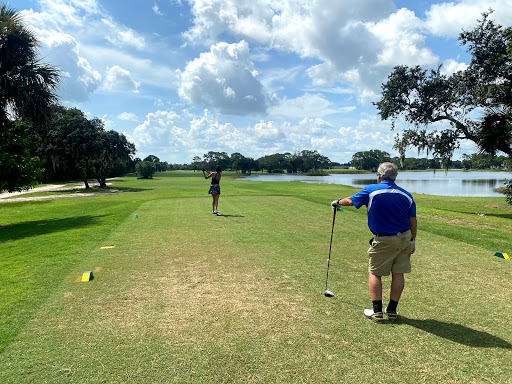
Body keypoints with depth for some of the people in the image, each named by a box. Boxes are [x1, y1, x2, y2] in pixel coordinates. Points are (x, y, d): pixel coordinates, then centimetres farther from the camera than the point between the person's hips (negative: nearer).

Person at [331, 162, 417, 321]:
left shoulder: (371, 190, -7)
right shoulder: (406, 195, 4)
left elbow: (350, 201, 5)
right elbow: (413, 221, 6)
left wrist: (337, 202, 25)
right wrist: (412, 241, 16)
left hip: (383, 241, -4)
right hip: (405, 238, 4)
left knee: (374, 273, 9)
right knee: (398, 274, 10)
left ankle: (377, 311, 9)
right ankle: (392, 310, 20)